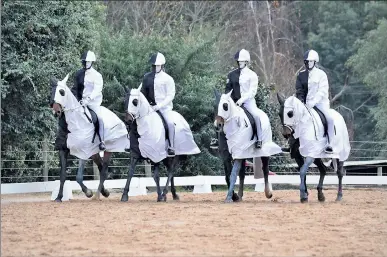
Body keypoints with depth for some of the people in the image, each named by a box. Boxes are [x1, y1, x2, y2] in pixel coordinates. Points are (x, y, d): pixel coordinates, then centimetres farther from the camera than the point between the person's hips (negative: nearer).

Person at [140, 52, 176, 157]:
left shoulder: (168, 79, -4)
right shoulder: (147, 77, 9)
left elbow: (170, 96, -8)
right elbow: (142, 91, 15)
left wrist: (159, 106, -17)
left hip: (164, 106, -5)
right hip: (150, 105, 5)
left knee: (170, 123, -26)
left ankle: (171, 147, -17)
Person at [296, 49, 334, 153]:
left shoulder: (321, 74, -2)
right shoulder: (301, 75, 10)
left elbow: (322, 91, -10)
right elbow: (299, 90, 8)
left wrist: (312, 102, -21)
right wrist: (301, 102, -10)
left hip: (320, 101, -5)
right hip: (306, 103, 5)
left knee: (330, 118, -26)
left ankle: (330, 144, -23)